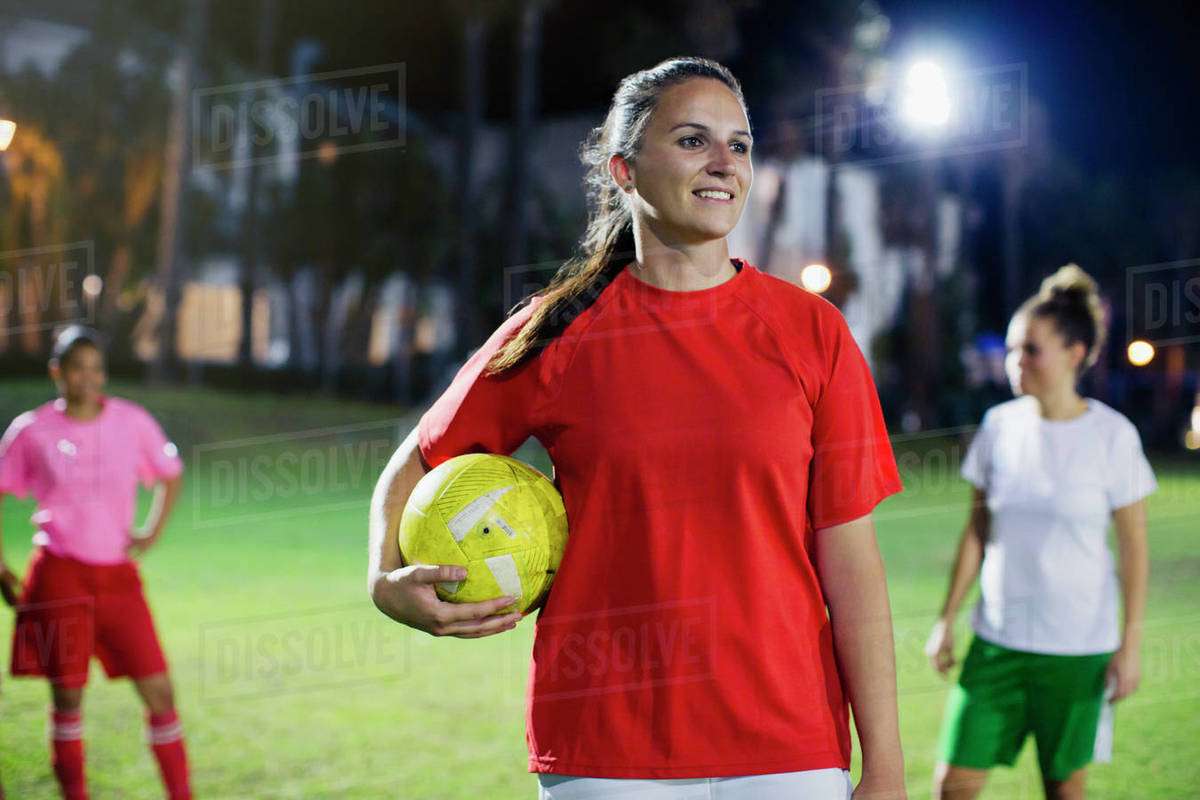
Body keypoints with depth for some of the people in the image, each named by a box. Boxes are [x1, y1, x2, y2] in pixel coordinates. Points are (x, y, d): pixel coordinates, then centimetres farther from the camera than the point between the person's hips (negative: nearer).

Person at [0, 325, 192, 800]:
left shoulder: (132, 422, 2)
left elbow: (171, 475, 18)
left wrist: (152, 533, 5)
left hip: (117, 574, 2)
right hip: (59, 573, -2)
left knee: (158, 690, -3)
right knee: (67, 694, 1)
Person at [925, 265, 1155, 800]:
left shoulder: (1112, 436, -6)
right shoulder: (999, 426, 3)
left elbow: (1133, 547, -3)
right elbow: (977, 531, 10)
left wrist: (1131, 644, -5)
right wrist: (946, 619, 9)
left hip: (1077, 645, -3)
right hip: (997, 637, 3)